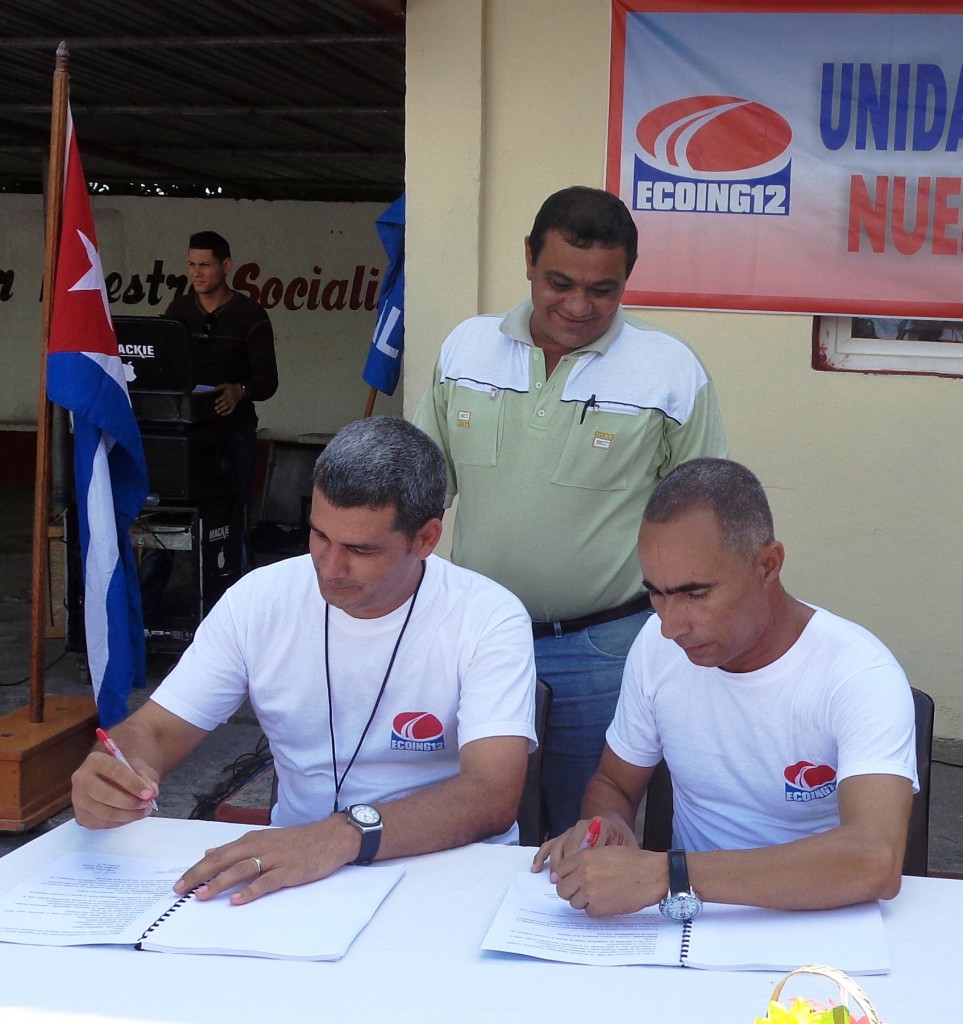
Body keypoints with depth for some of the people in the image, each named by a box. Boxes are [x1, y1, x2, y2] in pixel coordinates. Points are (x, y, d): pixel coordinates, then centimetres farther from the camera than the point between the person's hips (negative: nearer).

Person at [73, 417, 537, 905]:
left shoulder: (489, 619, -14)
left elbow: (491, 795, -26)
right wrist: (108, 776, -25)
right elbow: (156, 728, 0)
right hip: (288, 864, 2)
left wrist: (348, 834, -42)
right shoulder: (260, 598, -2)